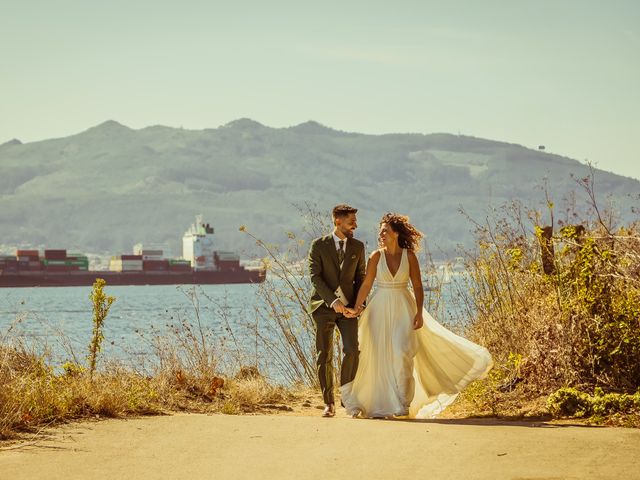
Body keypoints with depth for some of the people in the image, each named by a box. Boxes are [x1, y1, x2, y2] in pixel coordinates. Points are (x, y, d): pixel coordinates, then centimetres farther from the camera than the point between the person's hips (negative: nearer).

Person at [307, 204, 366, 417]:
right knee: (324, 355, -1)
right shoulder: (319, 245, -2)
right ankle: (329, 403, 9)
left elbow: (360, 278, 12)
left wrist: (358, 304, 0)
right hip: (324, 305, -2)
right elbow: (315, 277, -8)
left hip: (348, 306, 2)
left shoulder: (358, 246, 7)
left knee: (352, 350, -15)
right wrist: (333, 301, -18)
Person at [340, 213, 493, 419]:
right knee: (381, 355, 2)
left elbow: (418, 287, 0)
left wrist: (419, 313, -7)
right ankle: (382, 403, 15)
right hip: (381, 309, 1)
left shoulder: (409, 256, -2)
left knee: (402, 351, -12)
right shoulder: (376, 256, -2)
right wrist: (356, 308, -5)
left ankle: (403, 402, -3)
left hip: (403, 309, -1)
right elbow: (366, 284, 1)